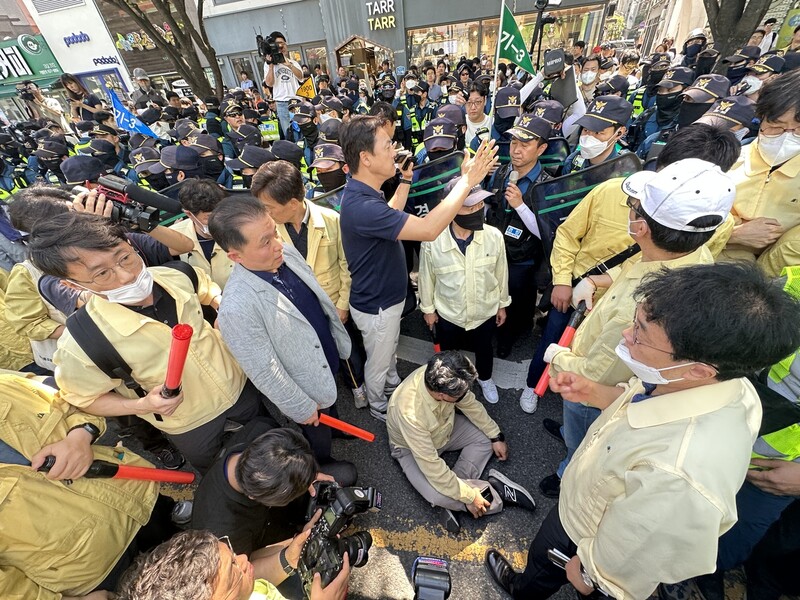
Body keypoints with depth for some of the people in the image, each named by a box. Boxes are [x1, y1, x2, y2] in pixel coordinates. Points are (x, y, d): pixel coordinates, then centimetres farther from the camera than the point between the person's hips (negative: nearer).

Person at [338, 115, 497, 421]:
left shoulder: (364, 192, -3)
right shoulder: (361, 207, -37)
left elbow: (391, 215, 16)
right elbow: (428, 229, -41)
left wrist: (406, 180, 10)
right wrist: (467, 180, -34)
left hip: (388, 296, 9)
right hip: (376, 306, -9)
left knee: (390, 351, 32)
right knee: (378, 363, 19)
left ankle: (394, 388, 59)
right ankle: (379, 407, 47)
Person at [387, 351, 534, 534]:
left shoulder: (441, 378, -27)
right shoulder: (410, 412, -43)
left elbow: (470, 404, -7)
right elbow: (431, 466, -33)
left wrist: (496, 436, -1)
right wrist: (468, 496, -25)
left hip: (444, 427, 6)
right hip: (411, 448, -6)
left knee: (486, 436, -3)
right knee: (437, 495, -28)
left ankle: (456, 486, -6)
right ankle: (492, 489, -6)